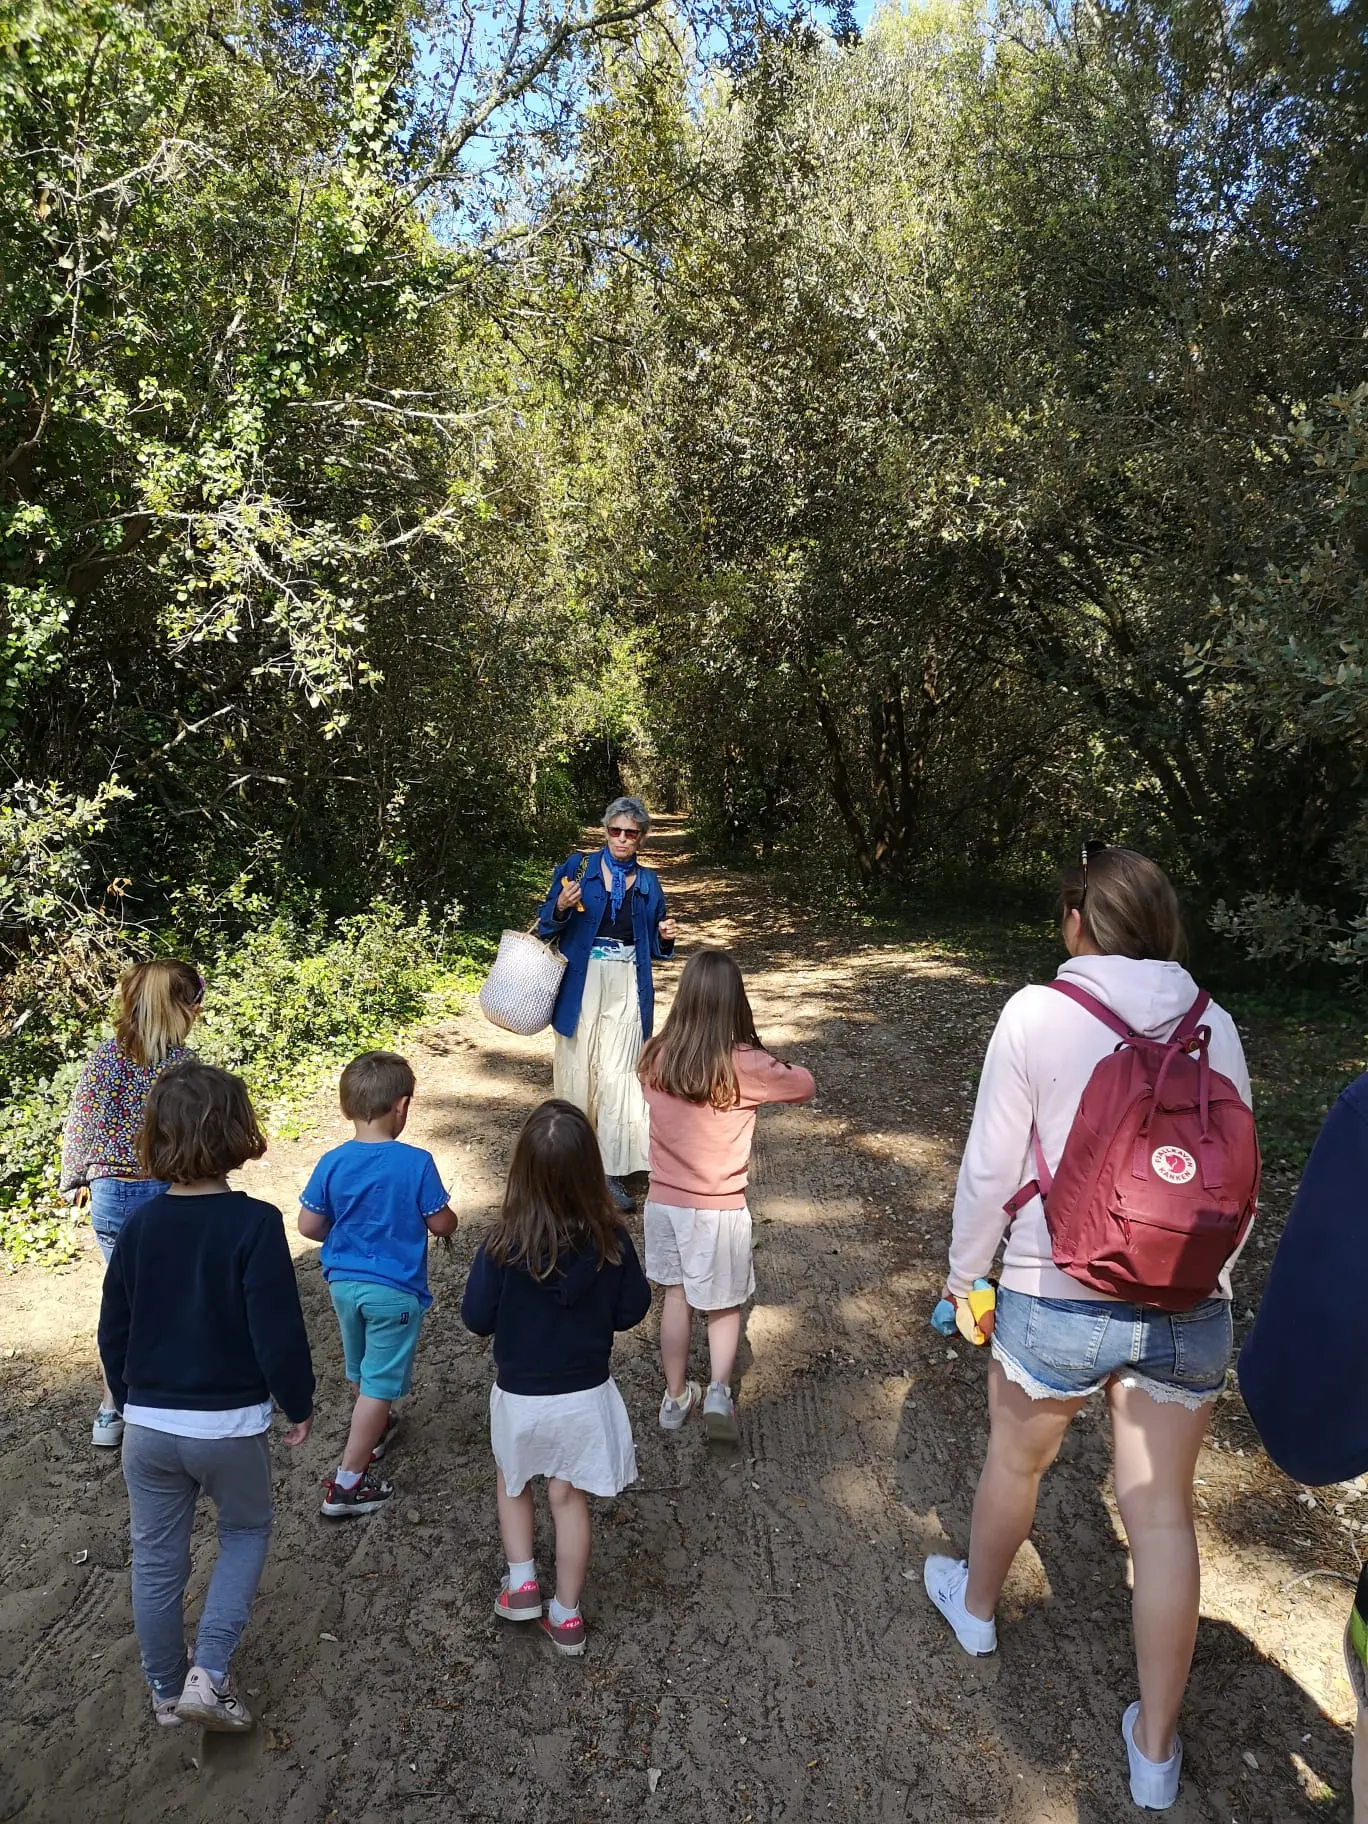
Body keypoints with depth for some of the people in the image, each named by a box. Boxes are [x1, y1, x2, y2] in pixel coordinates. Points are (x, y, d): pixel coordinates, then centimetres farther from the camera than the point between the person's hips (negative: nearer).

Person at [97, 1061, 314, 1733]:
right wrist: (299, 1406, -2)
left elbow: (113, 1334, 5)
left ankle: (166, 1692, 36)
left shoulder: (138, 1225, -6)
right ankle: (209, 1675, 12)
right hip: (231, 1425, -3)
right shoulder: (254, 1223, -21)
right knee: (246, 1532, 22)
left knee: (156, 1559, 20)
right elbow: (278, 1333, -18)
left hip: (147, 1425, 4)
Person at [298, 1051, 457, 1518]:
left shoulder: (332, 1163, -10)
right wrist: (447, 1216, 9)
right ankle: (348, 1483, 8)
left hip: (344, 1281, 5)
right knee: (380, 1383, 6)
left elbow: (309, 1226, -3)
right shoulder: (416, 1163, -21)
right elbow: (441, 1223, -13)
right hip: (394, 1290, -5)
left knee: (360, 1369, 26)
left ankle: (374, 1430, 50)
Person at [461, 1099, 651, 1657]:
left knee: (512, 1482, 29)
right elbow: (631, 1309, -7)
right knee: (568, 1498, 22)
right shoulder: (611, 1240, -20)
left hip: (520, 1397, -1)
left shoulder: (503, 1245, -26)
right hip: (587, 1395, 2)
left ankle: (521, 1581, 25)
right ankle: (565, 1616, 32)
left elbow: (476, 1319, -13)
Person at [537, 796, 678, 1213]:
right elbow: (546, 928, 3)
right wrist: (561, 908, -17)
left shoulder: (647, 881, 9)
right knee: (576, 1068, 4)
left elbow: (652, 944, 19)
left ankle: (613, 1171, 2)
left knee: (617, 1073, -3)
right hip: (582, 983, -1)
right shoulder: (578, 867, 2)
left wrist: (665, 937, -3)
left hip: (627, 987, 1)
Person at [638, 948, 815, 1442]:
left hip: (663, 1199, 4)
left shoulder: (656, 1058, -8)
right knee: (724, 1303, 16)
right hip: (719, 1208, -3)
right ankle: (718, 1391, 2)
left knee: (676, 1295, 20)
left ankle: (676, 1396, 30)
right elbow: (806, 1086, -4)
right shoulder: (744, 1065, -20)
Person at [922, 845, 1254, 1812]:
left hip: (1057, 1301, -2)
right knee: (1164, 1516, 17)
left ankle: (976, 1604, 51)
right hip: (1189, 1309, 3)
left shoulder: (1038, 1014, -13)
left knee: (1014, 1461, 24)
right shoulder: (1213, 1025, -2)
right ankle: (1155, 1748, 32)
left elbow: (991, 1168, -10)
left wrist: (963, 1274, 5)